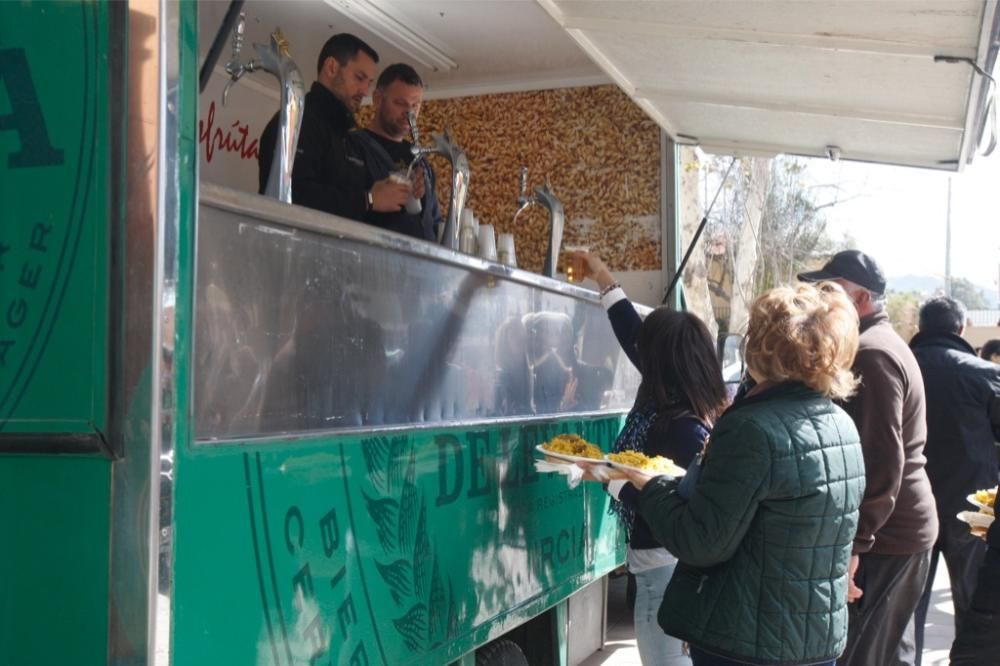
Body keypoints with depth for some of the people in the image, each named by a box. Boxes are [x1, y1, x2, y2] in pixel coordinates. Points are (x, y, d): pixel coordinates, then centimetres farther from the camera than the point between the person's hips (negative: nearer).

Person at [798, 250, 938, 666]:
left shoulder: (870, 354, -18)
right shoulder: (886, 344, 16)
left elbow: (881, 459, -24)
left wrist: (853, 544, -23)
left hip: (884, 535, -11)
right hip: (905, 526, 11)